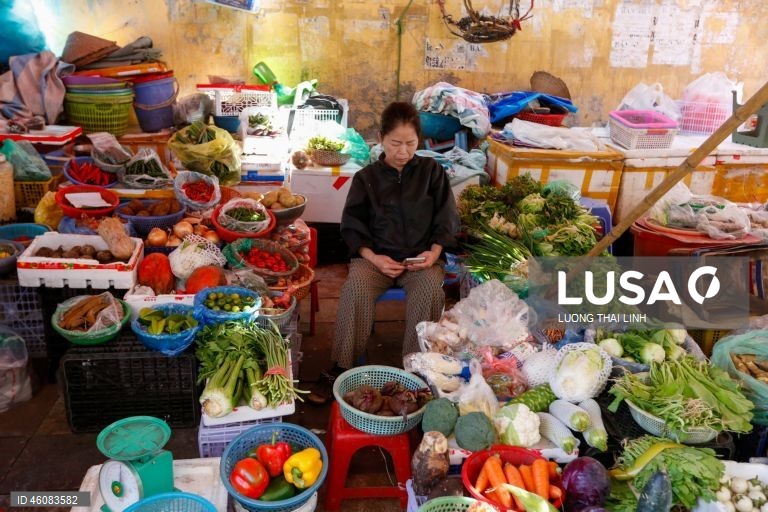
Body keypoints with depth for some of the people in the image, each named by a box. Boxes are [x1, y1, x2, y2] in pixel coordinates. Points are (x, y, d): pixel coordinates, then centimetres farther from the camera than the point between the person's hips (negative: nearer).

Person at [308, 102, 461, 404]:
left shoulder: (432, 172, 8)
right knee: (355, 288, -31)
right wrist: (372, 257, -12)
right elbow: (352, 225, 6)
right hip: (375, 256, 0)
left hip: (421, 257, 0)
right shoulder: (366, 178, 7)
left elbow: (447, 219, 9)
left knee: (430, 289, -33)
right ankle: (340, 369, -20)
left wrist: (434, 251, -10)